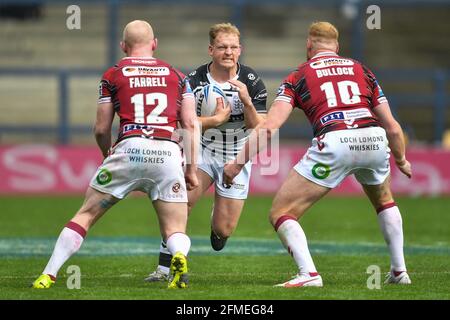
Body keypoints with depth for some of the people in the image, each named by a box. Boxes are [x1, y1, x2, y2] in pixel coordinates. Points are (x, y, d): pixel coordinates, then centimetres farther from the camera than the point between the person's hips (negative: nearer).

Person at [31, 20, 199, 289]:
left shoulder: (113, 75, 14)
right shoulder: (176, 75, 19)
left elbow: (101, 129, 15)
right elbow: (191, 125, 11)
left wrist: (107, 154, 35)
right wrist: (192, 169, 15)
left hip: (130, 149, -1)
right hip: (169, 153, 1)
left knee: (86, 215, 12)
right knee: (175, 232, 7)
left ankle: (49, 275, 5)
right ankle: (179, 257, -27)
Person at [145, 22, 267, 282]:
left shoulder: (252, 82, -10)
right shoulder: (195, 80, -10)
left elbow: (260, 129, -12)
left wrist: (247, 102, -28)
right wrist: (216, 119, -24)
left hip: (237, 158, 0)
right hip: (203, 151, 0)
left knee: (224, 230, -1)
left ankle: (218, 226, 39)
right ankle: (165, 267, -20)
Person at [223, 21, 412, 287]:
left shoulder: (298, 76, 17)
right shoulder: (361, 70, 25)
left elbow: (270, 127, 4)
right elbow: (392, 127, 24)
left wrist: (238, 163, 10)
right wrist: (401, 160, 42)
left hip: (334, 142, -4)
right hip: (374, 139, 4)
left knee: (281, 213, 6)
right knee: (384, 200, 36)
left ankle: (309, 274, -14)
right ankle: (399, 271, 31)